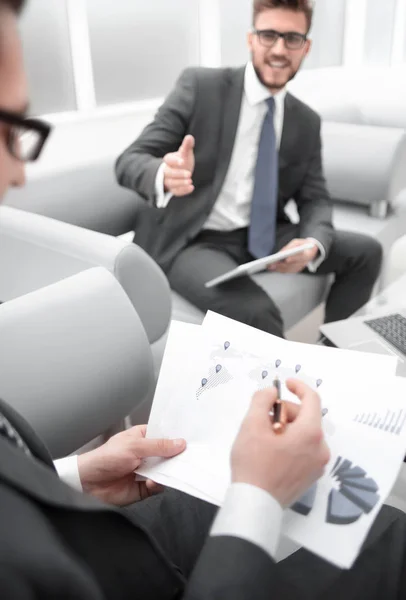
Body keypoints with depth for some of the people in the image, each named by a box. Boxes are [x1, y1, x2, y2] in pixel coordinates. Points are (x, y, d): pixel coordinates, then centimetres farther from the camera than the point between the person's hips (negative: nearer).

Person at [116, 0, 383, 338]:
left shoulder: (307, 122, 8)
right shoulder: (200, 86, -7)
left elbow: (315, 198, 7)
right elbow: (130, 162, -11)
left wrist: (313, 243, -18)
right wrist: (165, 175, -37)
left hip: (261, 237, 6)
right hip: (190, 240, -5)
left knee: (365, 252, -3)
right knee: (255, 312, -33)